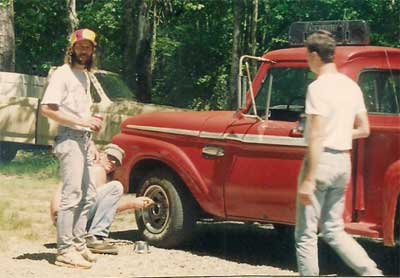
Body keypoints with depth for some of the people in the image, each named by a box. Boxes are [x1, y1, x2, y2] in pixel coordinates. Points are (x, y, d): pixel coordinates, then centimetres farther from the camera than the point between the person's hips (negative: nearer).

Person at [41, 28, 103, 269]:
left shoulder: (85, 76, 19)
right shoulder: (63, 74, -7)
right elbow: (47, 109, -16)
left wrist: (91, 143, 16)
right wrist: (82, 122, -20)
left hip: (83, 140, 9)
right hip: (69, 140, -9)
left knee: (88, 196, 13)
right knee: (72, 196, -13)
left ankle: (78, 244, 22)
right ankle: (65, 251, -11)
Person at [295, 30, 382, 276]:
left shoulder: (319, 87, -15)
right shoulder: (351, 85, 9)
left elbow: (316, 137, -19)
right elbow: (364, 130, 13)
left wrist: (308, 180, -18)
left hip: (322, 161, -8)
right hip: (344, 162, 8)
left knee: (306, 234, 3)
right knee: (334, 230, 16)